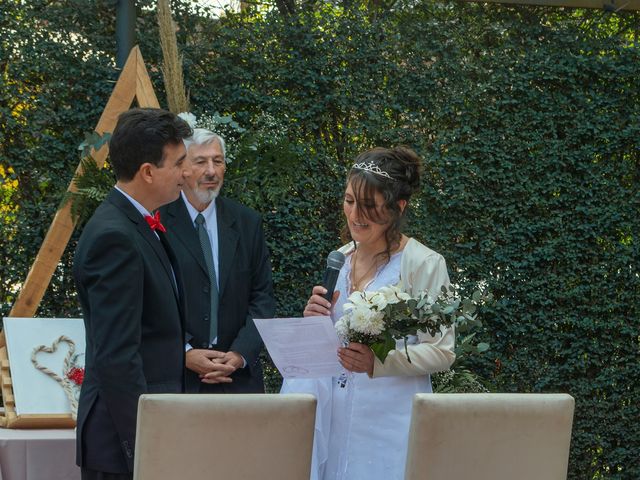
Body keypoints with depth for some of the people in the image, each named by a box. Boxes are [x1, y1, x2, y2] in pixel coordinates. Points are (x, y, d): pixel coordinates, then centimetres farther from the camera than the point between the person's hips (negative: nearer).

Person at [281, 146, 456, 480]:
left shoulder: (425, 264, -9)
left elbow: (442, 352, -10)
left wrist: (378, 362, -23)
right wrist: (316, 321, -5)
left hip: (390, 421, -5)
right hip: (334, 413, 5)